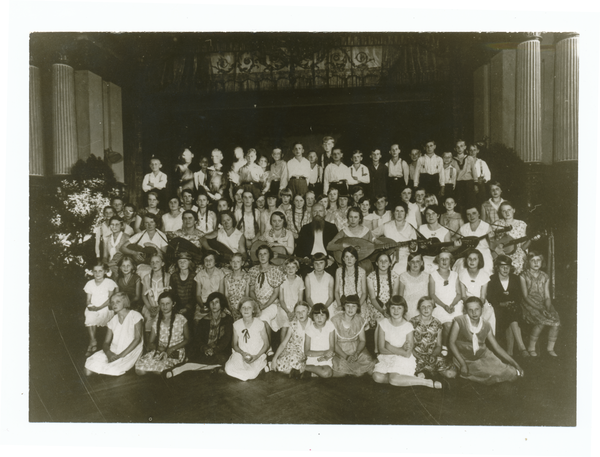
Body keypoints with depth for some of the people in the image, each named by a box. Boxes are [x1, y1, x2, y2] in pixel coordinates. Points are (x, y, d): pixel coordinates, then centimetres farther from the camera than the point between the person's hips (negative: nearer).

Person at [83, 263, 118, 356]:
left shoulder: (109, 282, -1)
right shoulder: (90, 283, 11)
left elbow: (110, 299, -4)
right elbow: (88, 299, 10)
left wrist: (99, 307, -16)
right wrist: (89, 306, -13)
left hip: (105, 307, -3)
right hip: (92, 308, 3)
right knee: (89, 318, -28)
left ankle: (92, 342, -12)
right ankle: (93, 342, -14)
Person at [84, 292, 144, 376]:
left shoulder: (135, 316, -6)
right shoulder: (112, 321, 11)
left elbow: (137, 339, -12)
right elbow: (106, 343, 6)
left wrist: (120, 355, -18)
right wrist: (108, 353, -18)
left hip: (130, 352, -4)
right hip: (113, 351, 5)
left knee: (112, 370, -30)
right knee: (88, 371, -16)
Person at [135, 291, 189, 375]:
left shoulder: (180, 319, 1)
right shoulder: (156, 321, 9)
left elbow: (187, 339, 4)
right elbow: (151, 343, 10)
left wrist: (172, 348, -11)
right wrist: (159, 347, -13)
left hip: (176, 352, -3)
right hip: (159, 351, 3)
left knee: (157, 369, -33)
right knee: (140, 370, -25)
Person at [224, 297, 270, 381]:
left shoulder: (260, 324, -5)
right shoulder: (236, 324, 3)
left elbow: (266, 344, 2)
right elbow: (234, 344, 9)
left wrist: (257, 356, -14)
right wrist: (242, 353, -12)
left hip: (257, 356, -2)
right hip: (241, 354, 2)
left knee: (251, 374, -30)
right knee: (228, 369, -27)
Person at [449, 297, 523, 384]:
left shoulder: (486, 325, 3)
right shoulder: (459, 322, -10)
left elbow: (496, 347, 11)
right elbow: (452, 342, -8)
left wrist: (515, 364, 7)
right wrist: (463, 364, -15)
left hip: (483, 356, 4)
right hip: (463, 358, -4)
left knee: (511, 373, -12)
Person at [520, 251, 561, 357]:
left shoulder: (545, 277, 12)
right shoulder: (524, 276, -1)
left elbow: (547, 297, 8)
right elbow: (526, 296, -7)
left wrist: (548, 309, -12)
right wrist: (539, 308, -18)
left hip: (543, 305, 4)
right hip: (529, 305, -4)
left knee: (556, 322, -22)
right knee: (541, 321, -31)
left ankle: (550, 348, 1)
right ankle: (531, 347, -12)